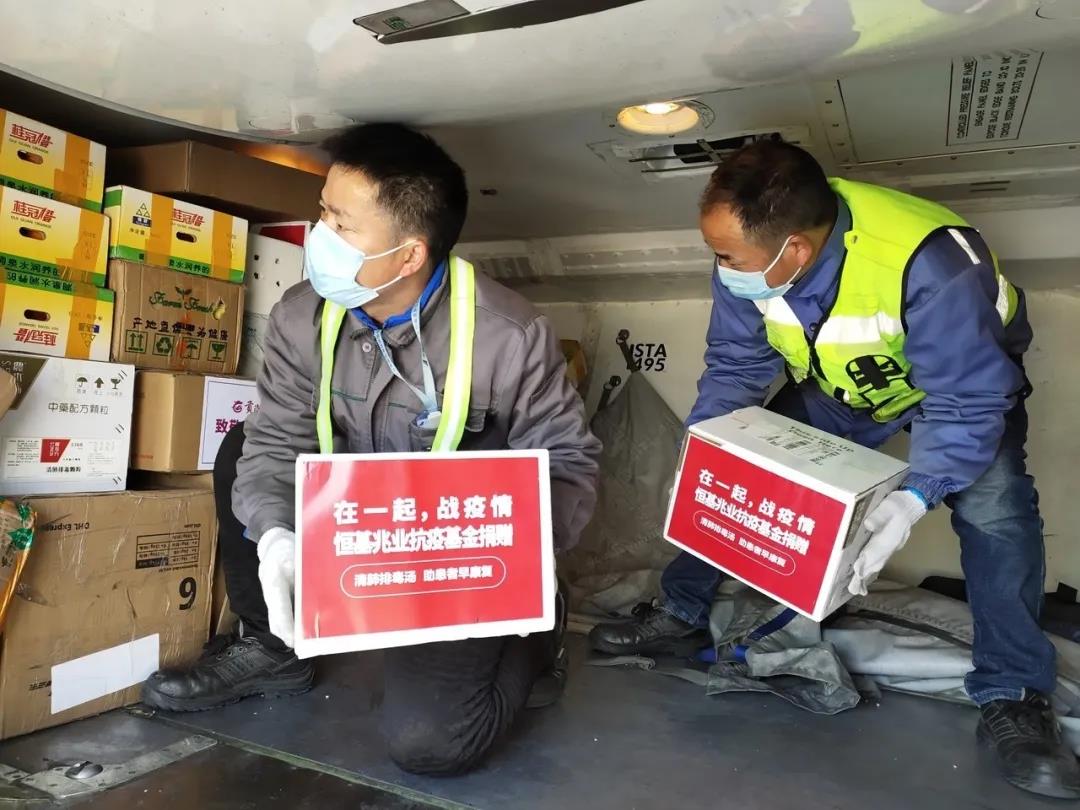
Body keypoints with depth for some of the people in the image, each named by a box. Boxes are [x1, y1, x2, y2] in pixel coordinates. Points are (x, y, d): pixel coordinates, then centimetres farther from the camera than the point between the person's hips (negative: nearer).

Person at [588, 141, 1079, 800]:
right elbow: (735, 365, -14)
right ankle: (681, 617, 12)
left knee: (993, 504, -27)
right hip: (838, 384, 4)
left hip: (967, 377, -4)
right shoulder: (750, 258, -25)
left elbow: (969, 401, -34)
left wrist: (916, 498, -47)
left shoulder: (930, 265, -42)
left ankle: (1012, 699, -9)